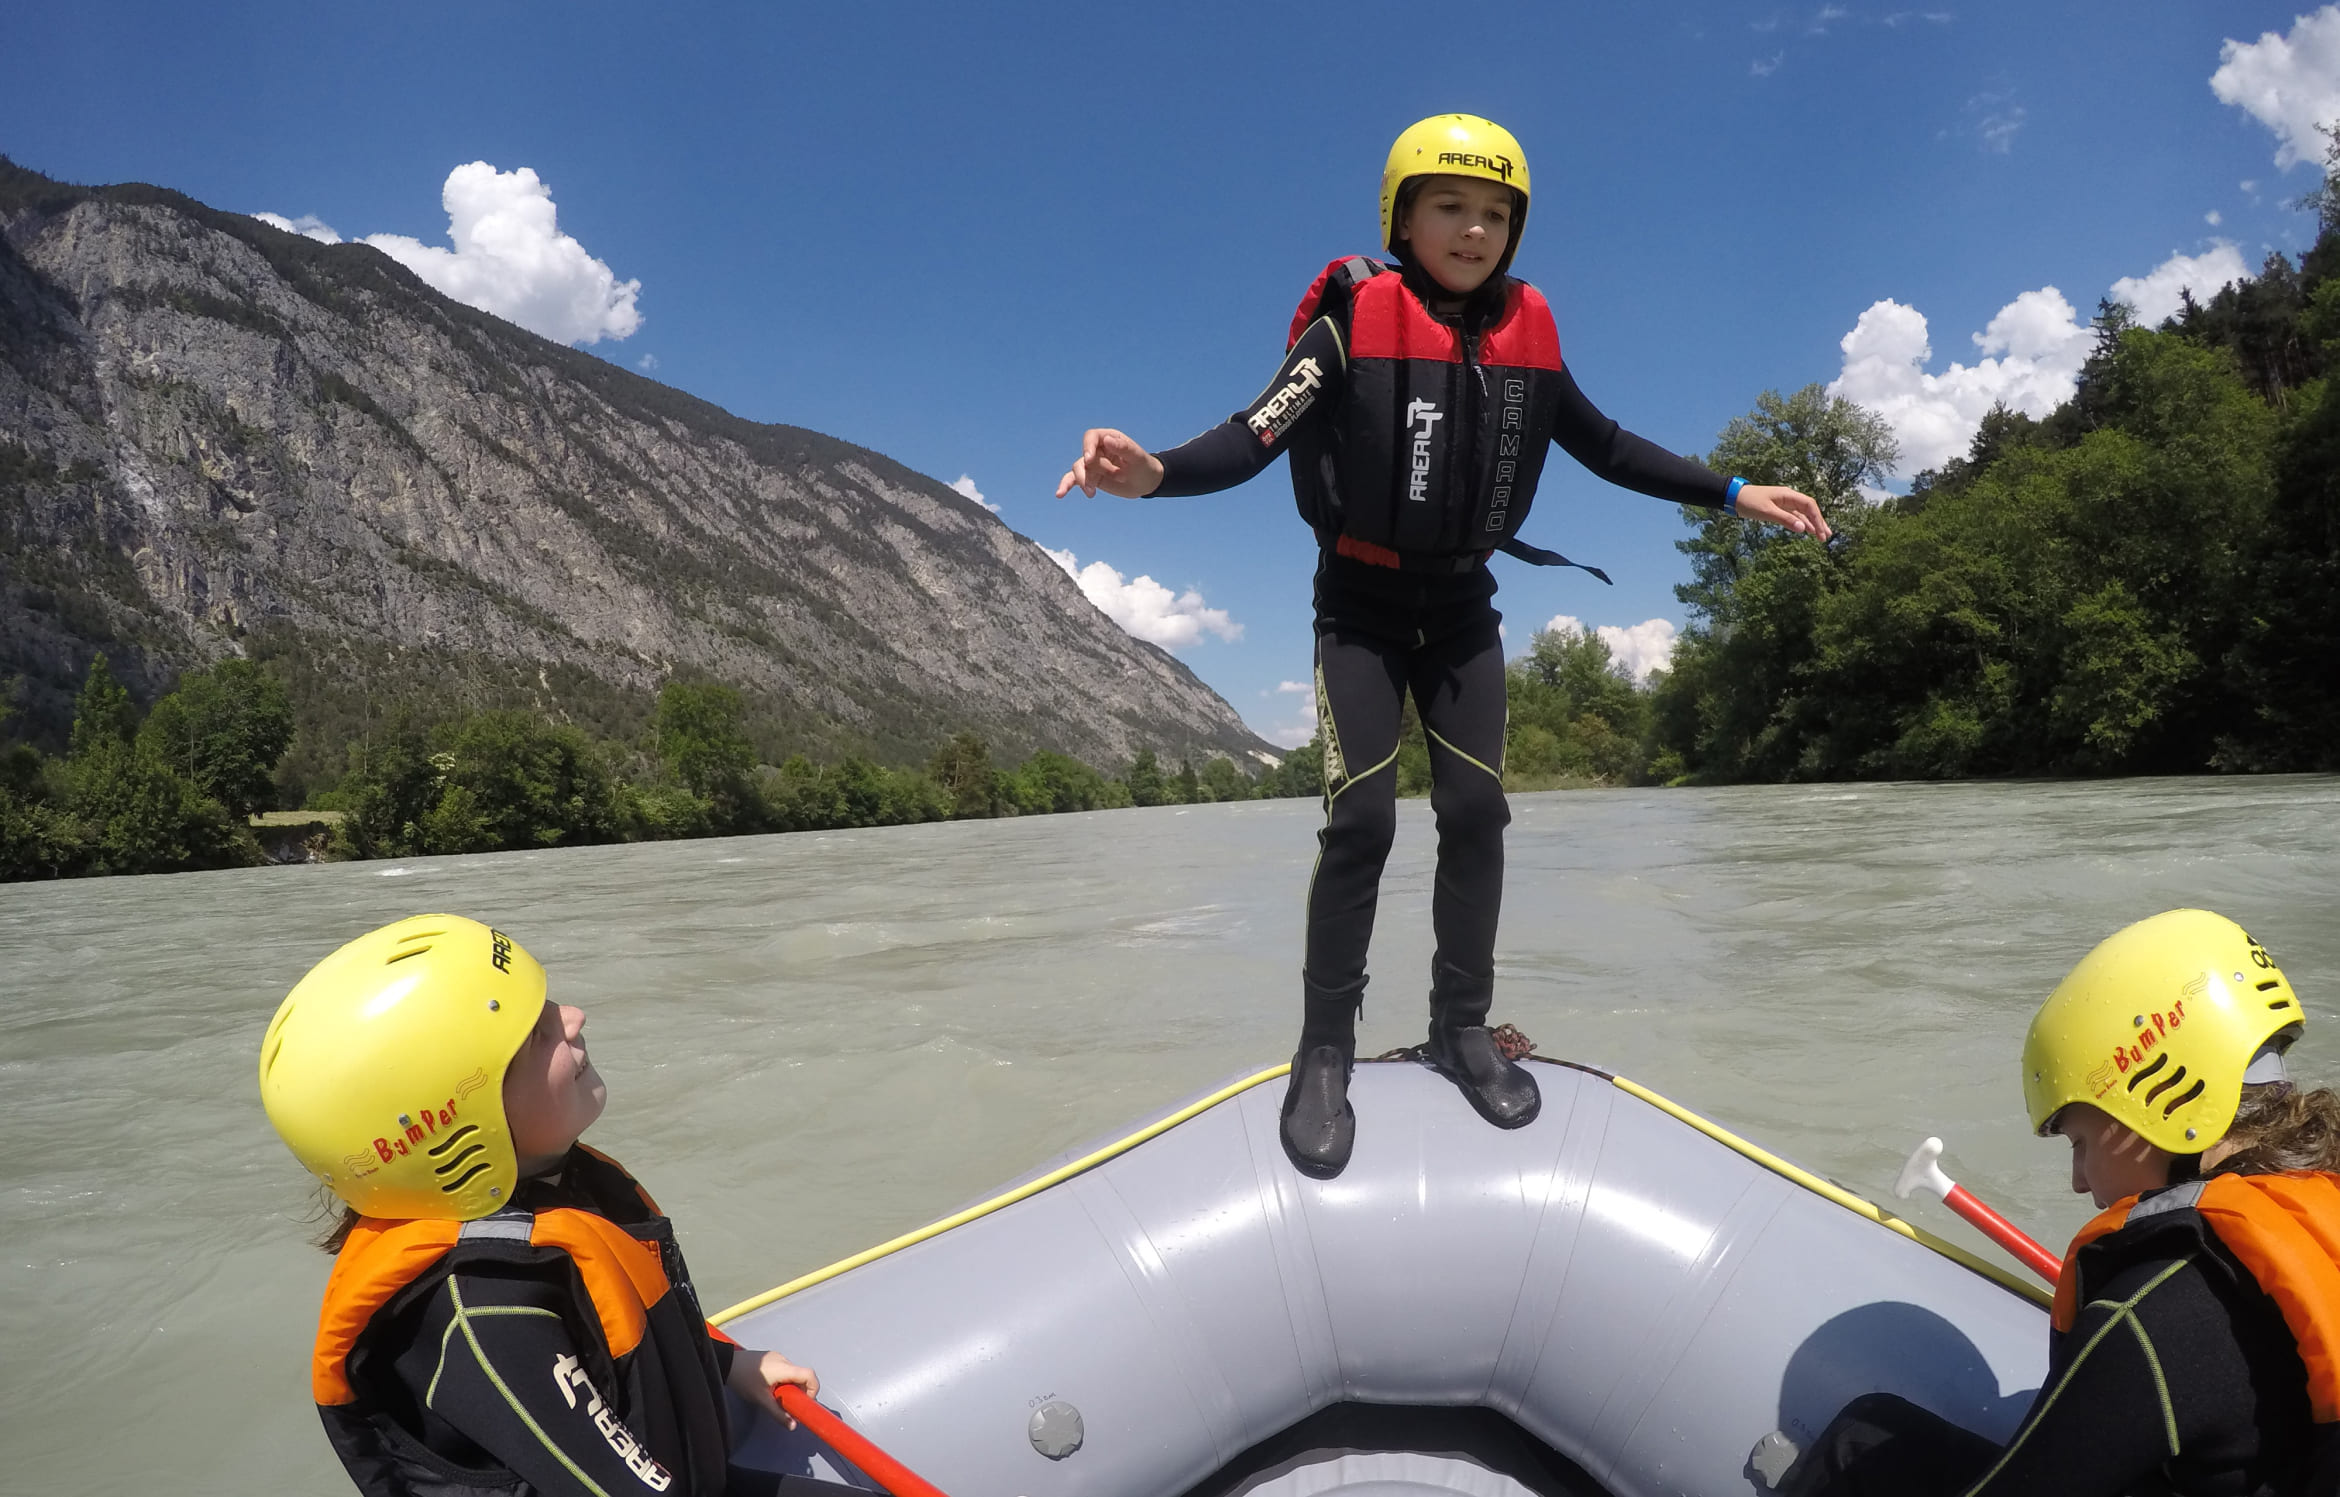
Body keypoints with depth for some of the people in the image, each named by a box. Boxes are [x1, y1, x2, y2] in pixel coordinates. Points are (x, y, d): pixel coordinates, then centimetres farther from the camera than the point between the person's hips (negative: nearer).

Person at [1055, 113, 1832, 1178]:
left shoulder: (1525, 333, -2)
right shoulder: (1354, 319, -16)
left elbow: (1605, 448, 9)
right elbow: (1255, 436, -27)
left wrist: (1733, 494, 8)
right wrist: (1153, 472, -46)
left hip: (1461, 606, 4)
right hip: (1361, 602, -4)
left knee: (1476, 811, 0)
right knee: (1362, 816, -12)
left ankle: (1462, 1027, 17)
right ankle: (1325, 1052, 1)